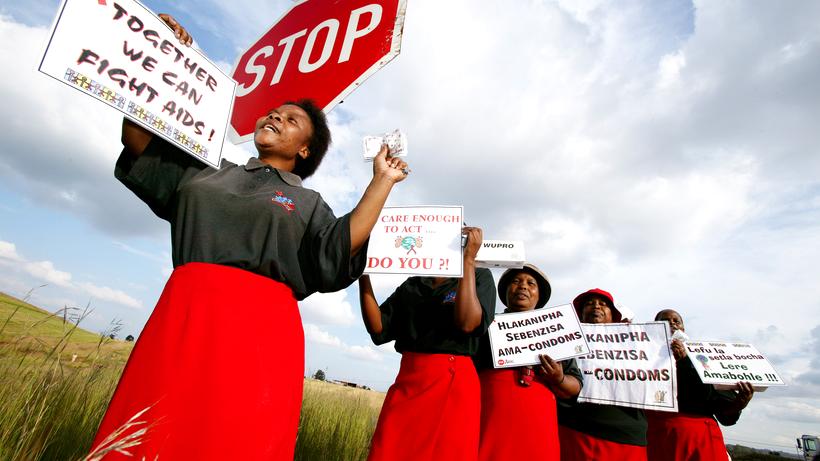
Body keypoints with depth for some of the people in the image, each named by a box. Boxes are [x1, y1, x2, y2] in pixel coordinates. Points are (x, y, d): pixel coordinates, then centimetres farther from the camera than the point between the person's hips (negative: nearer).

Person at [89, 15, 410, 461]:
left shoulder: (307, 202, 13)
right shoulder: (205, 172, 22)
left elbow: (337, 253, -3)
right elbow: (138, 139, 22)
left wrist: (380, 183, -2)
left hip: (262, 325, -2)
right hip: (183, 314, 3)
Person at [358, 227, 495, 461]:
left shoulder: (479, 277, 4)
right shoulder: (411, 285, 15)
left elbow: (467, 323, -15)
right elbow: (378, 328, 4)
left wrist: (468, 259, -12)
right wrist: (363, 273, -4)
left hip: (453, 383, -3)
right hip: (406, 381, 4)